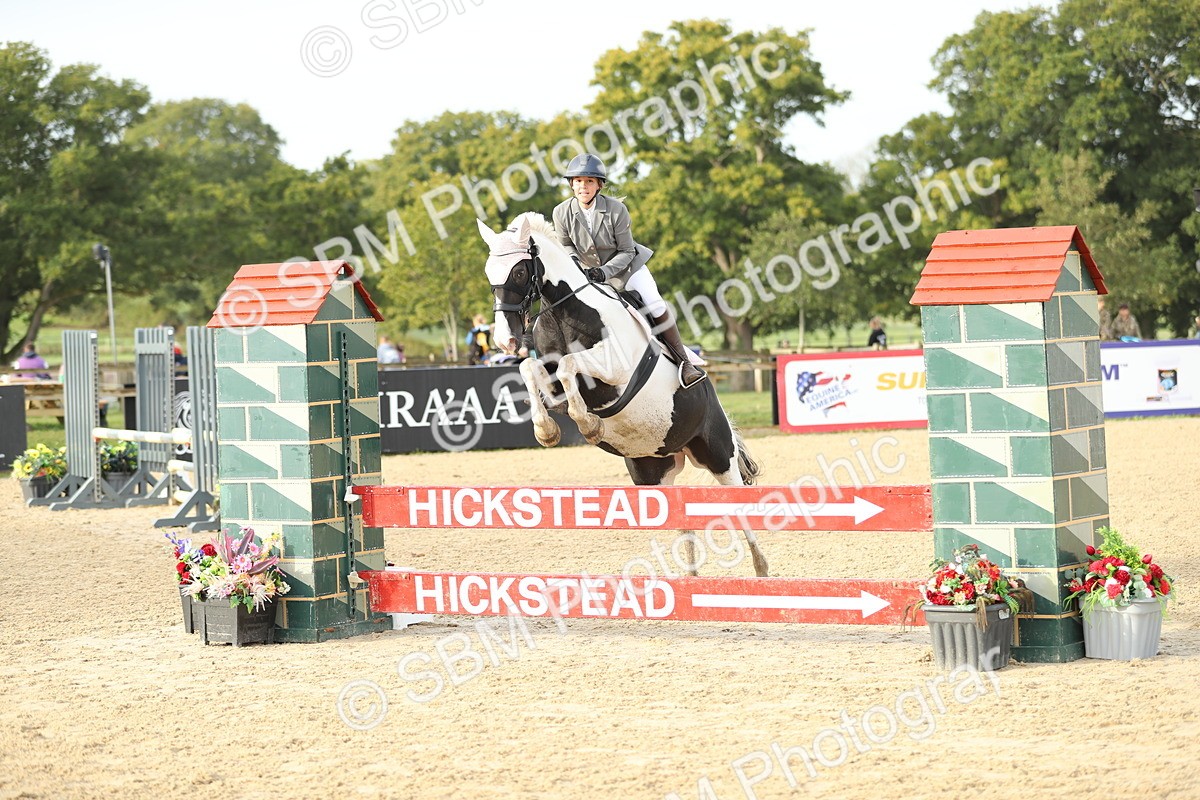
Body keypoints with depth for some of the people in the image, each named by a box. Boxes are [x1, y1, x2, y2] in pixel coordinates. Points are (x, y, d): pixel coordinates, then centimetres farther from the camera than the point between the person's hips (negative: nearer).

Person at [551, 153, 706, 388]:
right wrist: (572, 260, -20)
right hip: (588, 271, 3)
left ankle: (684, 361, -14)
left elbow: (626, 252, -16)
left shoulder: (616, 209, -23)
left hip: (626, 265, -3)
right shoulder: (562, 213, -16)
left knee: (655, 305, -20)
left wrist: (605, 272, -31)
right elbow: (565, 244, 3)